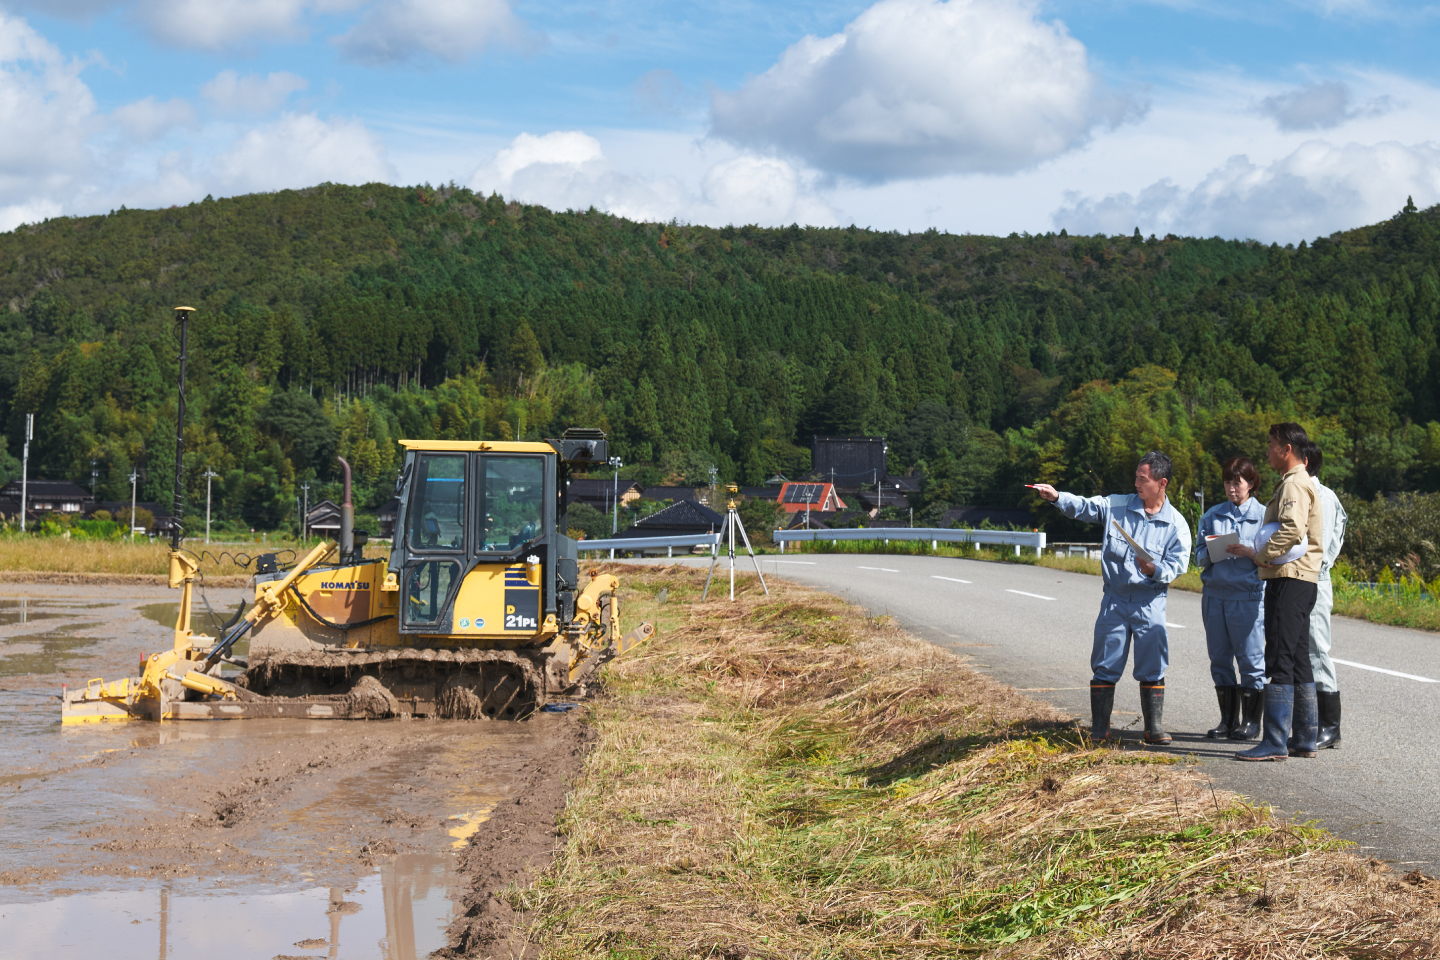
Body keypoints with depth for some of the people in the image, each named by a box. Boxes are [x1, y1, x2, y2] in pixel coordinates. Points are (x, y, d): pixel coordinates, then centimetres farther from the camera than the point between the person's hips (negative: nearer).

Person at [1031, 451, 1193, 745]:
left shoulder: (1176, 524, -2)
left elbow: (1176, 565, -5)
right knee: (1105, 666, 2)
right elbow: (1084, 507, 0)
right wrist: (1057, 497, -17)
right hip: (1115, 599, 1)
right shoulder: (1118, 506, 3)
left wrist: (1155, 570, -24)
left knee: (1153, 668, 0)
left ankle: (1154, 728, 9)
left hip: (1150, 603, -1)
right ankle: (1099, 729, 8)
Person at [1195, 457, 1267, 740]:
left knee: (1250, 658, -3)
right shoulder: (1212, 515, 14)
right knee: (1220, 658, 7)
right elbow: (1200, 555, 12)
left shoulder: (1263, 515, 3)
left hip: (1248, 595, -4)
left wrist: (1247, 552, -19)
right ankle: (1228, 719, 15)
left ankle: (1251, 721, 5)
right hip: (1214, 594, 4)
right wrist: (1209, 554, -9)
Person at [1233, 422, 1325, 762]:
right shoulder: (1298, 482, 22)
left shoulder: (1294, 484, -12)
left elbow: (1291, 530, -26)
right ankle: (1305, 738, 16)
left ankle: (1275, 742, -12)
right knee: (1298, 661, 12)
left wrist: (1259, 555, -16)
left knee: (1279, 660, -11)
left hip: (1289, 578, -11)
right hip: (1300, 581, 11)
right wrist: (1263, 555, 14)